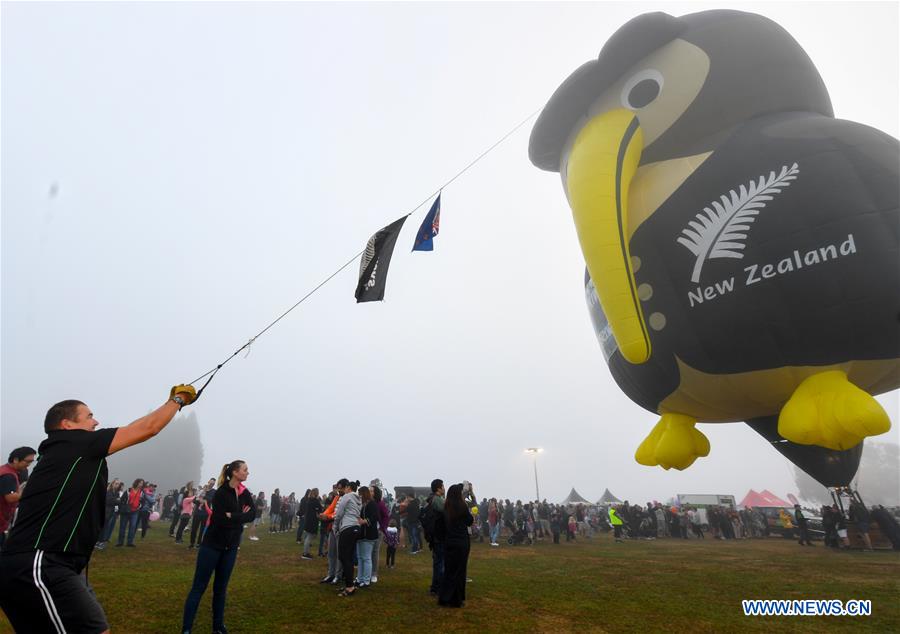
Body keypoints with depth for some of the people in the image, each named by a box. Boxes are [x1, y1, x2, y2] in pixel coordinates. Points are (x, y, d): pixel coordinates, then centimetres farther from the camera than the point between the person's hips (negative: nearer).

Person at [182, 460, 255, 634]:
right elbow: (220, 520, -25)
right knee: (198, 587, 1)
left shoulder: (245, 493, 2)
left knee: (221, 588, 14)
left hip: (230, 547, 6)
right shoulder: (221, 493, -17)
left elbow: (252, 514, -8)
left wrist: (232, 516, -19)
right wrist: (240, 517, -17)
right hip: (212, 545, -6)